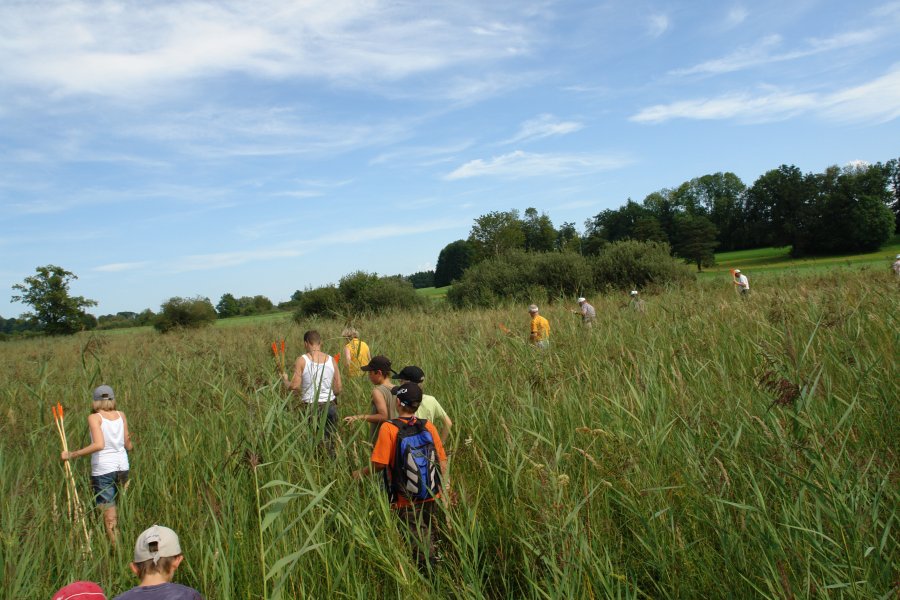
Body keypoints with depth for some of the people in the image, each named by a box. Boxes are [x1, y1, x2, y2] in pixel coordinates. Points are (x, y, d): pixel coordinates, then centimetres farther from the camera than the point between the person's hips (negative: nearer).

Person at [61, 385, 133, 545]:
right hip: (122, 466, 5)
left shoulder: (94, 418, -7)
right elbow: (128, 446, 8)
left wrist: (71, 455, -15)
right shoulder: (121, 415, 5)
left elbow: (98, 445, -21)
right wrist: (130, 443, 30)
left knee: (109, 514, 4)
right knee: (120, 509, 18)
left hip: (103, 469, -4)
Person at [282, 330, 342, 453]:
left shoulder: (302, 360, -7)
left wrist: (285, 380, 9)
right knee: (330, 442, 12)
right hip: (330, 406, 3)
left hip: (310, 407, -2)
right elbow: (339, 389, 2)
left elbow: (294, 386, -11)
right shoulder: (331, 360, 1)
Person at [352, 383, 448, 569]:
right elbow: (442, 461, -2)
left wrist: (360, 473, 0)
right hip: (430, 495, 4)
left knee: (418, 542, 10)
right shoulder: (428, 426, -7)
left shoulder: (389, 428, -18)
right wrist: (444, 485, 11)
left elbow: (379, 464, -19)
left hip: (405, 500, -4)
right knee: (428, 538, 24)